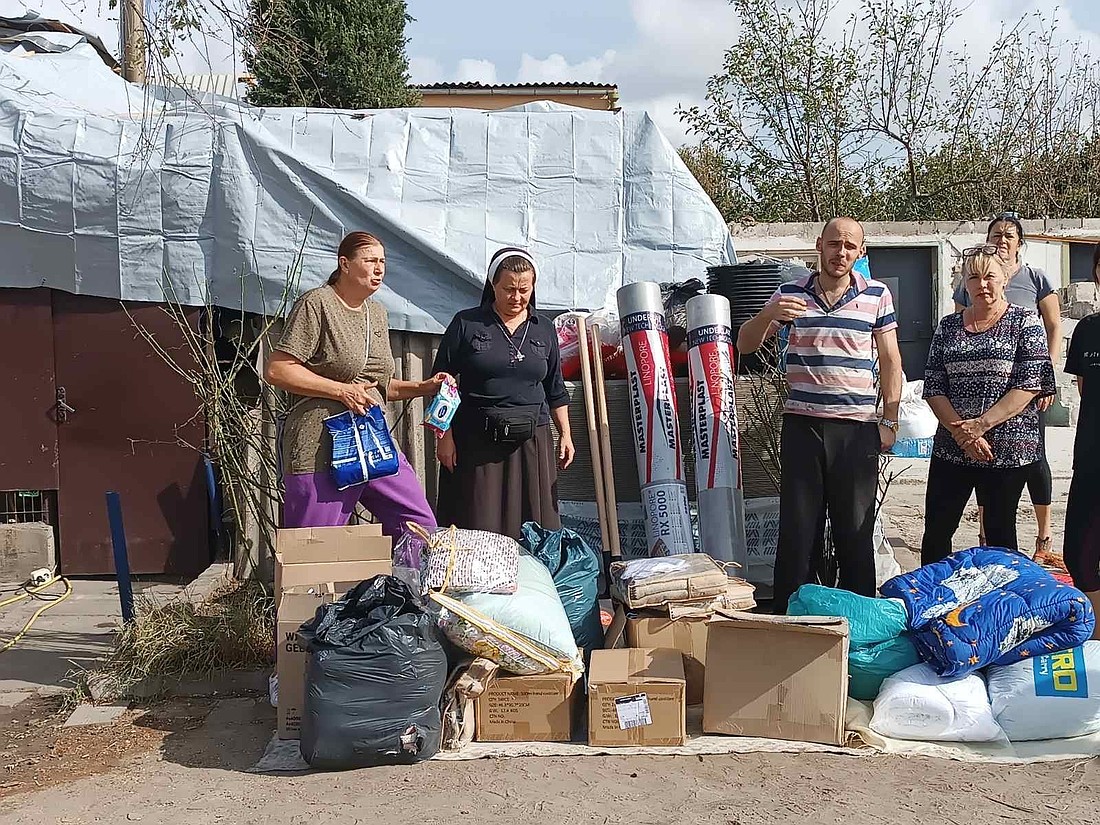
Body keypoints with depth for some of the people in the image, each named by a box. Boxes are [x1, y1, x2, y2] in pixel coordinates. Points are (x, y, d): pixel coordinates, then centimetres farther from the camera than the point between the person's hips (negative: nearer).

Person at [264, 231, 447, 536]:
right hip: (321, 450, -7)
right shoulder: (316, 304, -8)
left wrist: (424, 387, 10)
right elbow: (275, 371, -13)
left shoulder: (377, 313, 17)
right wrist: (342, 390, -18)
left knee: (422, 527, 6)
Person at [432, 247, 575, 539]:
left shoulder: (544, 330, 12)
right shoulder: (467, 324, 1)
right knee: (476, 532, -3)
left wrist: (565, 434, 12)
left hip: (532, 441, 3)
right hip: (476, 443, -3)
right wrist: (445, 436, -6)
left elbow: (555, 390, 18)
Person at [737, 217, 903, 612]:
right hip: (802, 425, 0)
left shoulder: (877, 295, 5)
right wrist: (768, 315, -16)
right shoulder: (790, 294, 5)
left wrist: (889, 421, 2)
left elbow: (890, 361, 8)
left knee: (856, 528, 6)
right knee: (797, 527, 4)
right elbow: (744, 345, 5)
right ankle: (789, 616, 14)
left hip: (857, 427, 0)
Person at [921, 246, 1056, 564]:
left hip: (1008, 450, -3)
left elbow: (1030, 385, -10)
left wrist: (980, 424, -17)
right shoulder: (948, 326, 9)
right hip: (951, 449, 3)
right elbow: (933, 387, 4)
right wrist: (960, 430, -11)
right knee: (936, 531, 4)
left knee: (999, 533, 7)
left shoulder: (1025, 322, 0)